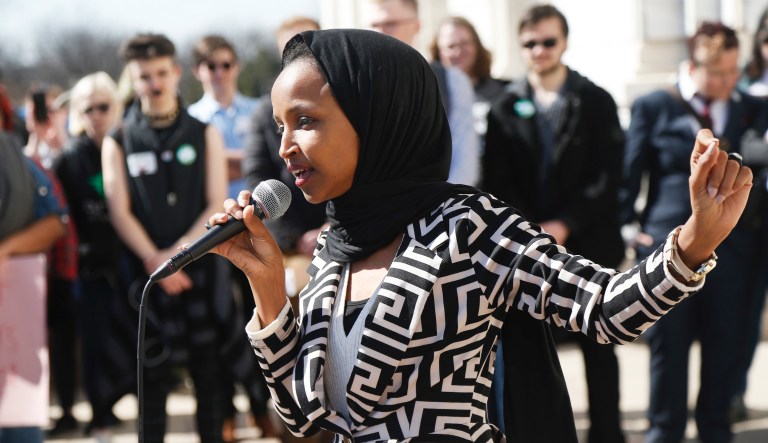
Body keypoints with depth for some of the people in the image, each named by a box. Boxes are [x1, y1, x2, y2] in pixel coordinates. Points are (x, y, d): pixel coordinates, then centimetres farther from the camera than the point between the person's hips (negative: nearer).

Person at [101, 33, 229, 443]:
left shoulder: (204, 134, 7)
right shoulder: (118, 143, 6)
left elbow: (218, 205, 0)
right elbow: (120, 212, -1)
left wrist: (179, 252, -13)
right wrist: (155, 260, -14)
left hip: (202, 266, 1)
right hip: (147, 270, 0)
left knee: (209, 366, 2)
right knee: (153, 370, 1)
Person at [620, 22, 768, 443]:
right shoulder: (653, 107, 3)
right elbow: (629, 173, 4)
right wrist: (628, 226, -3)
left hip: (732, 245, 2)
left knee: (725, 344, 8)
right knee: (668, 344, 6)